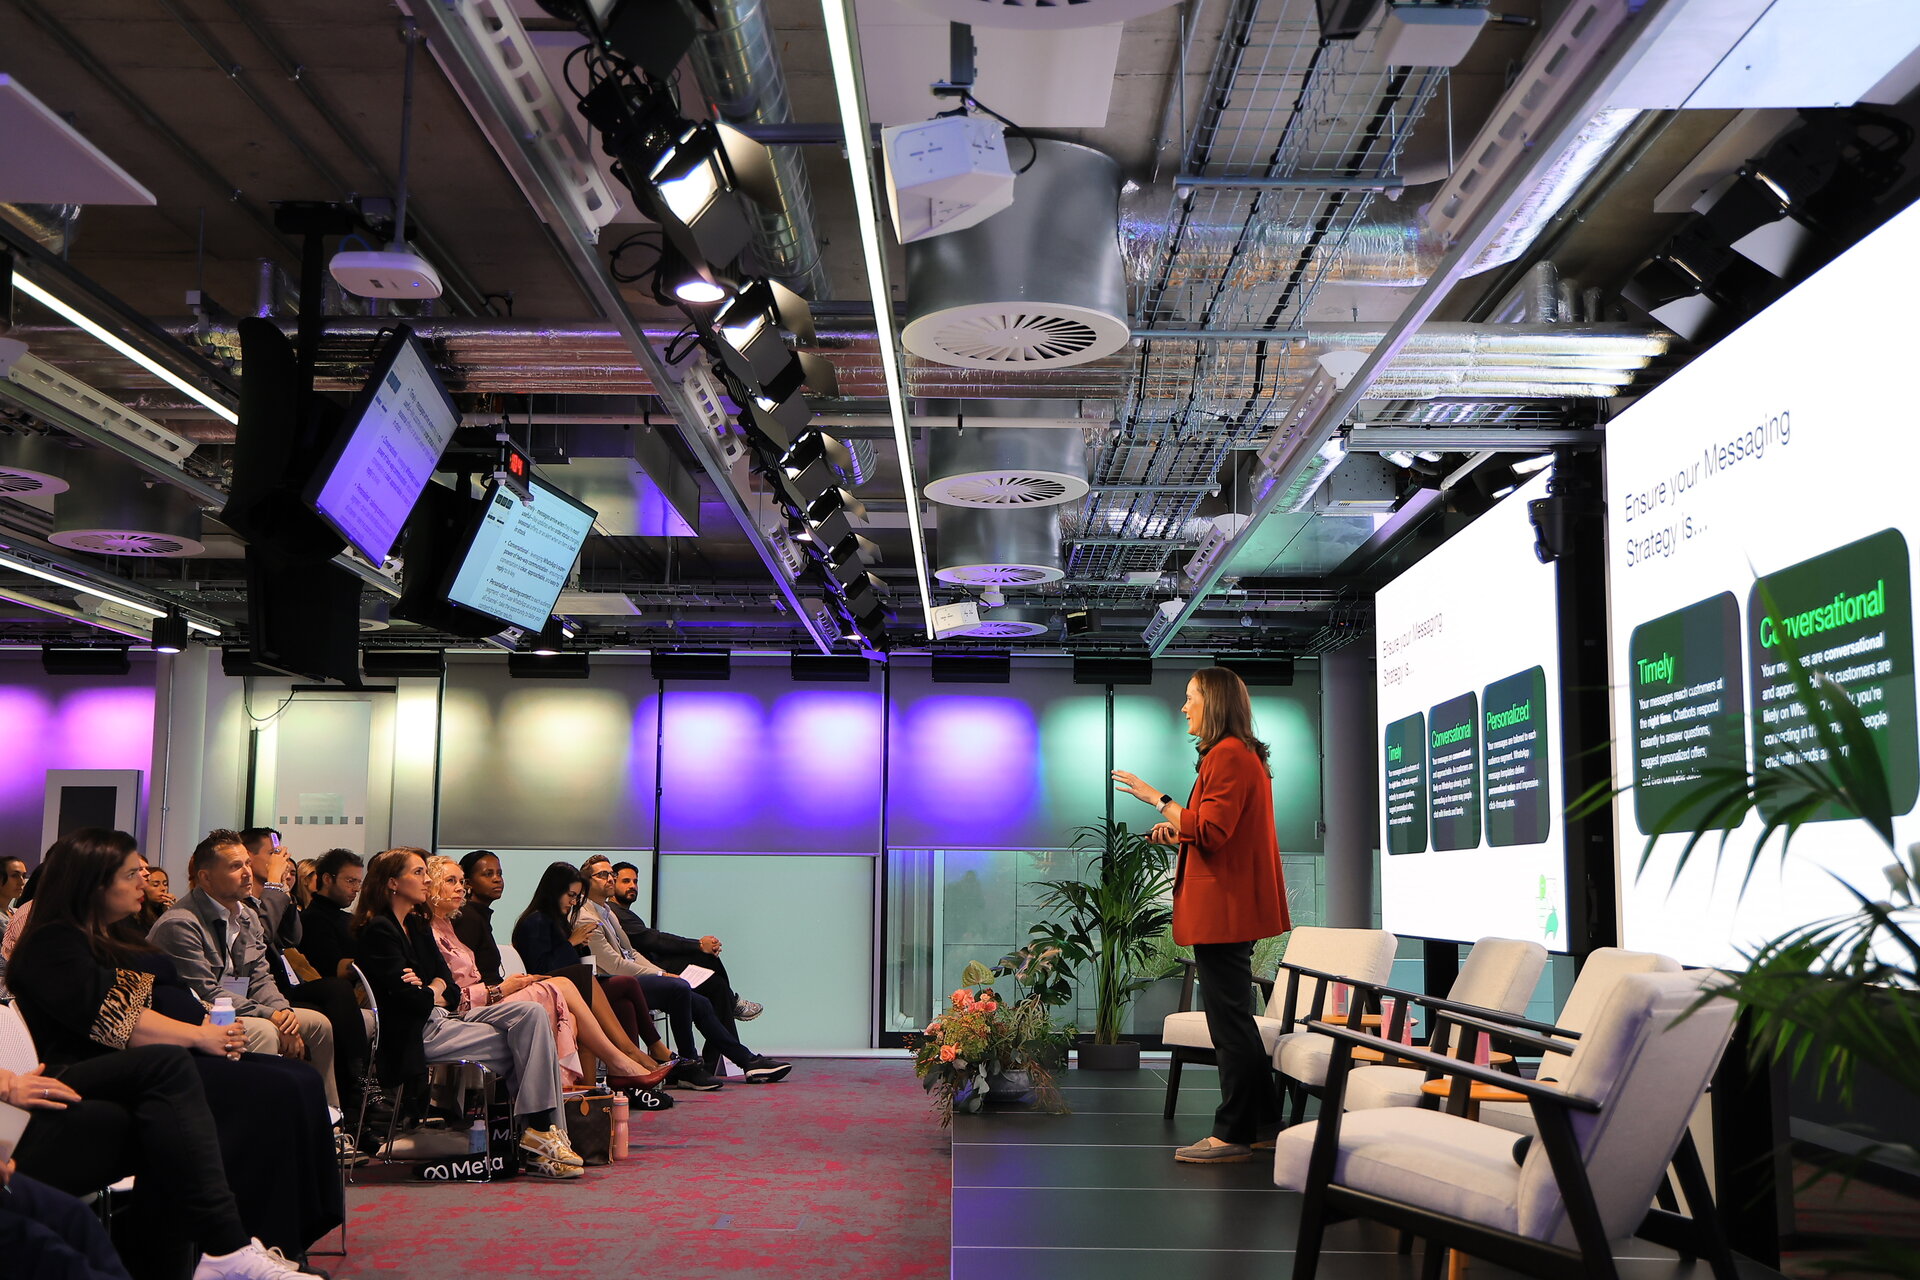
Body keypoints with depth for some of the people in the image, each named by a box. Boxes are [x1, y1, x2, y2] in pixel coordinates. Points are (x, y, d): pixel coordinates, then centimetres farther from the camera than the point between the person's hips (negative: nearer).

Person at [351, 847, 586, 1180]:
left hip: (441, 1018, 8)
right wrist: (435, 993, 3)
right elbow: (410, 999, -18)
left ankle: (543, 1128, -18)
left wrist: (430, 990, -10)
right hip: (415, 1037, -8)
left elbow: (449, 987, 12)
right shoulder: (377, 930, -10)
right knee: (527, 1043, -16)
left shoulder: (418, 925, 19)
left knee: (531, 1013, -13)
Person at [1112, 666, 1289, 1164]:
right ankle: (1263, 1125, 21)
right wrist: (1177, 831, 13)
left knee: (1228, 1021, -6)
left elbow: (1209, 831, -22)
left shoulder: (1227, 755, -15)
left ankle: (1232, 1134, -1)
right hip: (1232, 908, 11)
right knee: (1235, 1019, 16)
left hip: (1222, 907, -11)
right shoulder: (1244, 755, 19)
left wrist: (1158, 799, -15)